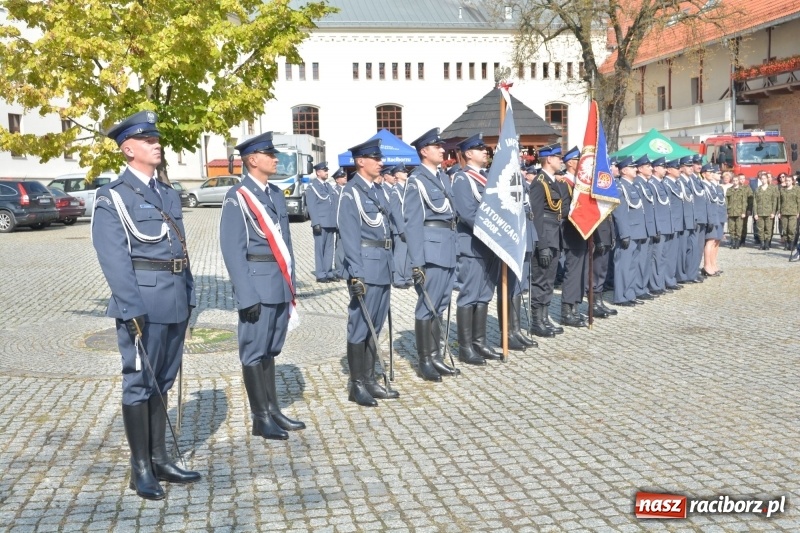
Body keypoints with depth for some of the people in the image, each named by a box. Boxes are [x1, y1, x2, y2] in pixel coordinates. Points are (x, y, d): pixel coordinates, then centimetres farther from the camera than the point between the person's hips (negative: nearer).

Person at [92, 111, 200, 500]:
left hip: (174, 303, 7)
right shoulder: (112, 197, -7)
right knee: (139, 382, 1)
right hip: (143, 303, -7)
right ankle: (141, 469, 11)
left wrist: (188, 297, 13)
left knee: (162, 381, 13)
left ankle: (159, 459, 24)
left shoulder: (167, 194, 15)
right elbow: (114, 260, -14)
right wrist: (133, 310, -19)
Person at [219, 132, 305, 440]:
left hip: (281, 285, 7)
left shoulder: (276, 194, 13)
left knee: (270, 350, 16)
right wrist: (247, 296, -17)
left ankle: (273, 410, 25)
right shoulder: (237, 198, -9)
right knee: (254, 352, 3)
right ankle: (261, 420, 10)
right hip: (258, 286, -7)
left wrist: (291, 284, 13)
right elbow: (233, 250, -13)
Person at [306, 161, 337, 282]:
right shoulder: (312, 186, -2)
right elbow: (311, 206, -8)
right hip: (320, 223, -6)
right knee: (320, 249, -2)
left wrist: (336, 221, 8)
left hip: (331, 223, 6)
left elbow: (334, 204, 15)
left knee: (329, 248, 8)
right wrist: (316, 223, -15)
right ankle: (320, 274, 2)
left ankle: (329, 272, 15)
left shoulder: (328, 185, 17)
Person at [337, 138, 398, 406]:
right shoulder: (351, 192, -9)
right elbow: (349, 236, -14)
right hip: (366, 269, -8)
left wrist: (390, 265, 15)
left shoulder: (377, 190, 15)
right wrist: (356, 274, -19)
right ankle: (357, 386, 8)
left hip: (383, 267, 8)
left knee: (375, 326, 13)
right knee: (360, 326, -1)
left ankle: (370, 379, 22)